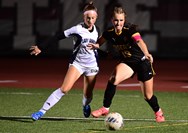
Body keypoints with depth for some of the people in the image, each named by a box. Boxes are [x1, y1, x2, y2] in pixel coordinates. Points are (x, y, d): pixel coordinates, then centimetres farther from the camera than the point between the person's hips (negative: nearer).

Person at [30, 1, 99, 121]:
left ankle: (86, 106, 46)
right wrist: (41, 48, -18)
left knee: (88, 95, 7)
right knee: (65, 89, -21)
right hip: (77, 63, -4)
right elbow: (58, 37, -15)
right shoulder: (78, 29, -15)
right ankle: (42, 111, -17)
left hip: (92, 65, 4)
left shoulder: (96, 30, 1)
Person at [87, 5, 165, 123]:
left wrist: (147, 54, -64)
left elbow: (139, 41, -45)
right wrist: (96, 45, -18)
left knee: (148, 96, 4)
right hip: (126, 62, 3)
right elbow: (100, 41, 8)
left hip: (142, 62, -3)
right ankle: (105, 109, -13)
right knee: (113, 79, -27)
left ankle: (158, 112, 36)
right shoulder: (109, 33, -11)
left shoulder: (130, 29, -27)